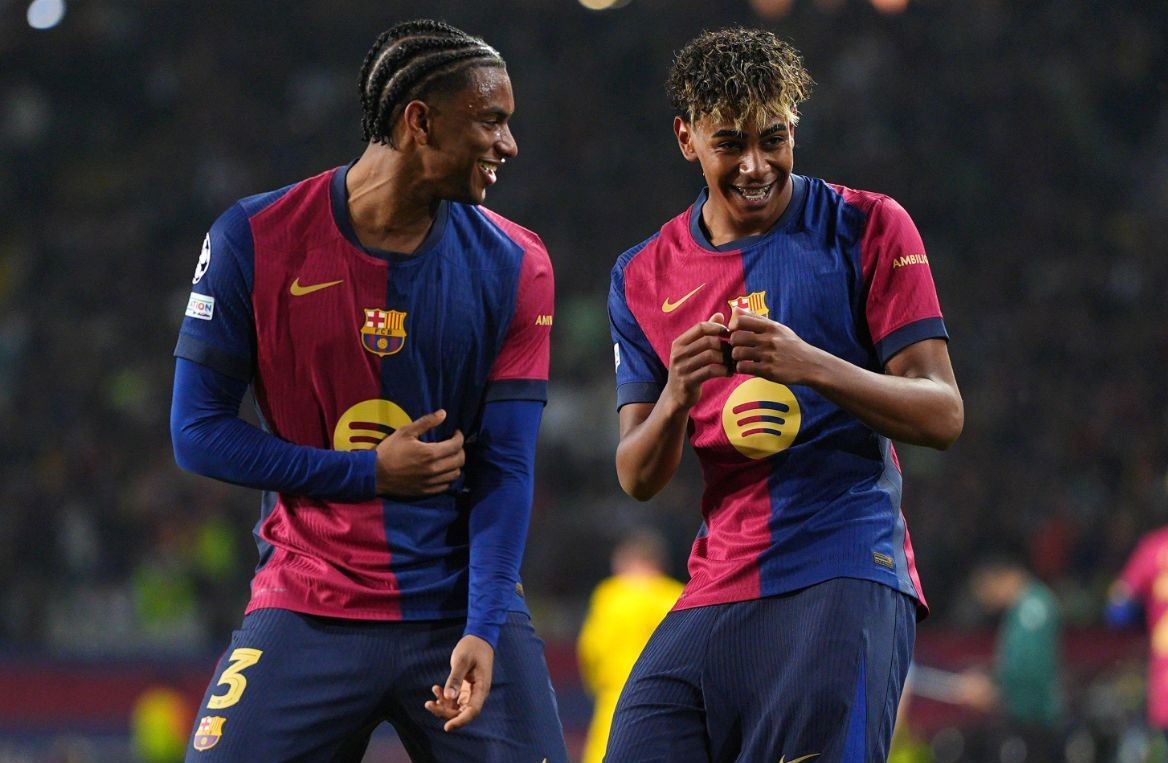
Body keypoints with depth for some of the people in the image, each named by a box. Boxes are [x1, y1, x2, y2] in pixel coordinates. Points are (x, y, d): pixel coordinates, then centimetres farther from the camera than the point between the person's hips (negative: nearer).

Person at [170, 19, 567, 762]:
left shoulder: (512, 266, 0)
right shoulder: (255, 239, -4)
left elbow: (506, 470, -3)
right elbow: (199, 431, -2)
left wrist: (482, 631, -15)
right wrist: (370, 473, -9)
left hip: (460, 609, 1)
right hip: (307, 612, -1)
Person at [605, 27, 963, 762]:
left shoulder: (868, 228, 1)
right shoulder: (645, 277, 12)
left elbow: (943, 415, -4)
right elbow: (637, 478, 10)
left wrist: (811, 366, -20)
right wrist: (674, 398, -13)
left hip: (844, 581, -4)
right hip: (715, 593, 4)